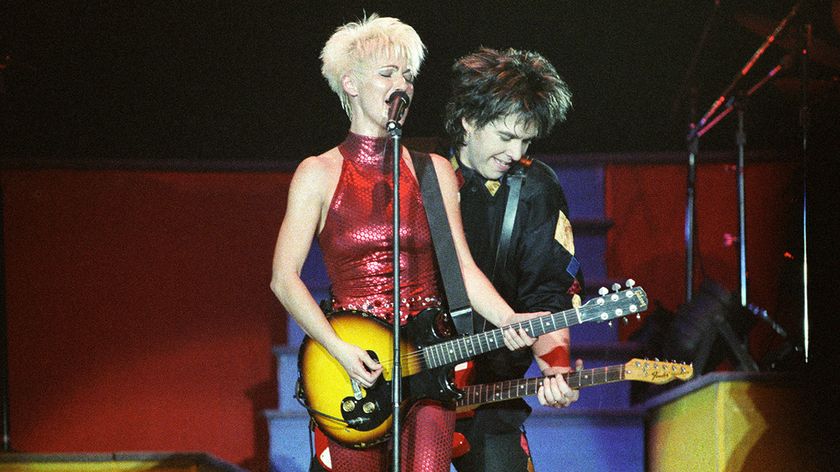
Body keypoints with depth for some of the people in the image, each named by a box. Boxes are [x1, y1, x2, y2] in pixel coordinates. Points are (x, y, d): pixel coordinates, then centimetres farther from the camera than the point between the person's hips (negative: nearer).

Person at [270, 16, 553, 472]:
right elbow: (284, 278, -4)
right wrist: (338, 349, -15)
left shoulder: (434, 171, 9)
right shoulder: (320, 174, 0)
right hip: (354, 365, -1)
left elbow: (462, 266, 5)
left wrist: (507, 320, -13)